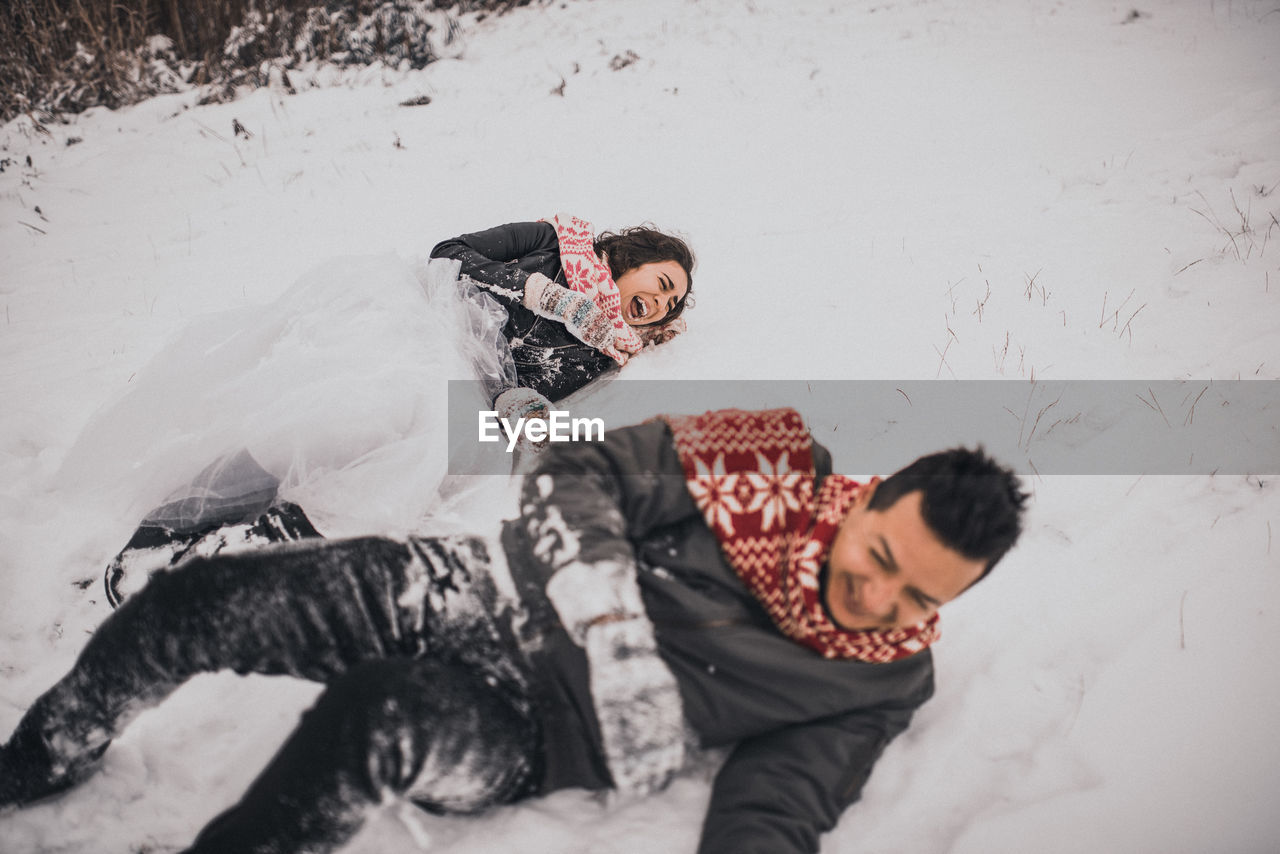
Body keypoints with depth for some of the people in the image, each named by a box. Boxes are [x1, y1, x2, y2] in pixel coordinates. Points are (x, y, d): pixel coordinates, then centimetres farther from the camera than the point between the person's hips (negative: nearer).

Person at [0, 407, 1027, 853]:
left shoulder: (884, 682, 0)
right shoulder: (778, 456, -3)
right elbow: (577, 471, -3)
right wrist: (609, 603, -19)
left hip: (529, 732, -1)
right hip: (498, 593, 2)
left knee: (385, 714, -37)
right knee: (199, 598, -11)